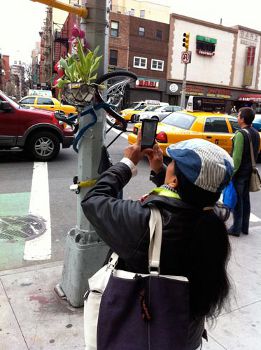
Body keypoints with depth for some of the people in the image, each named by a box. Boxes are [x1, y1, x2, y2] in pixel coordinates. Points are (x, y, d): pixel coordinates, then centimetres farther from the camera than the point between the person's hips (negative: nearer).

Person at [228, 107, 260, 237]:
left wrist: (231, 173, -17)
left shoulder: (240, 134, -19)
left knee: (237, 201, 1)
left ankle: (236, 229, 10)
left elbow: (236, 157, -23)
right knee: (245, 199, 16)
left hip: (240, 173, -8)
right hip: (249, 172, 8)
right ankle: (245, 227, 25)